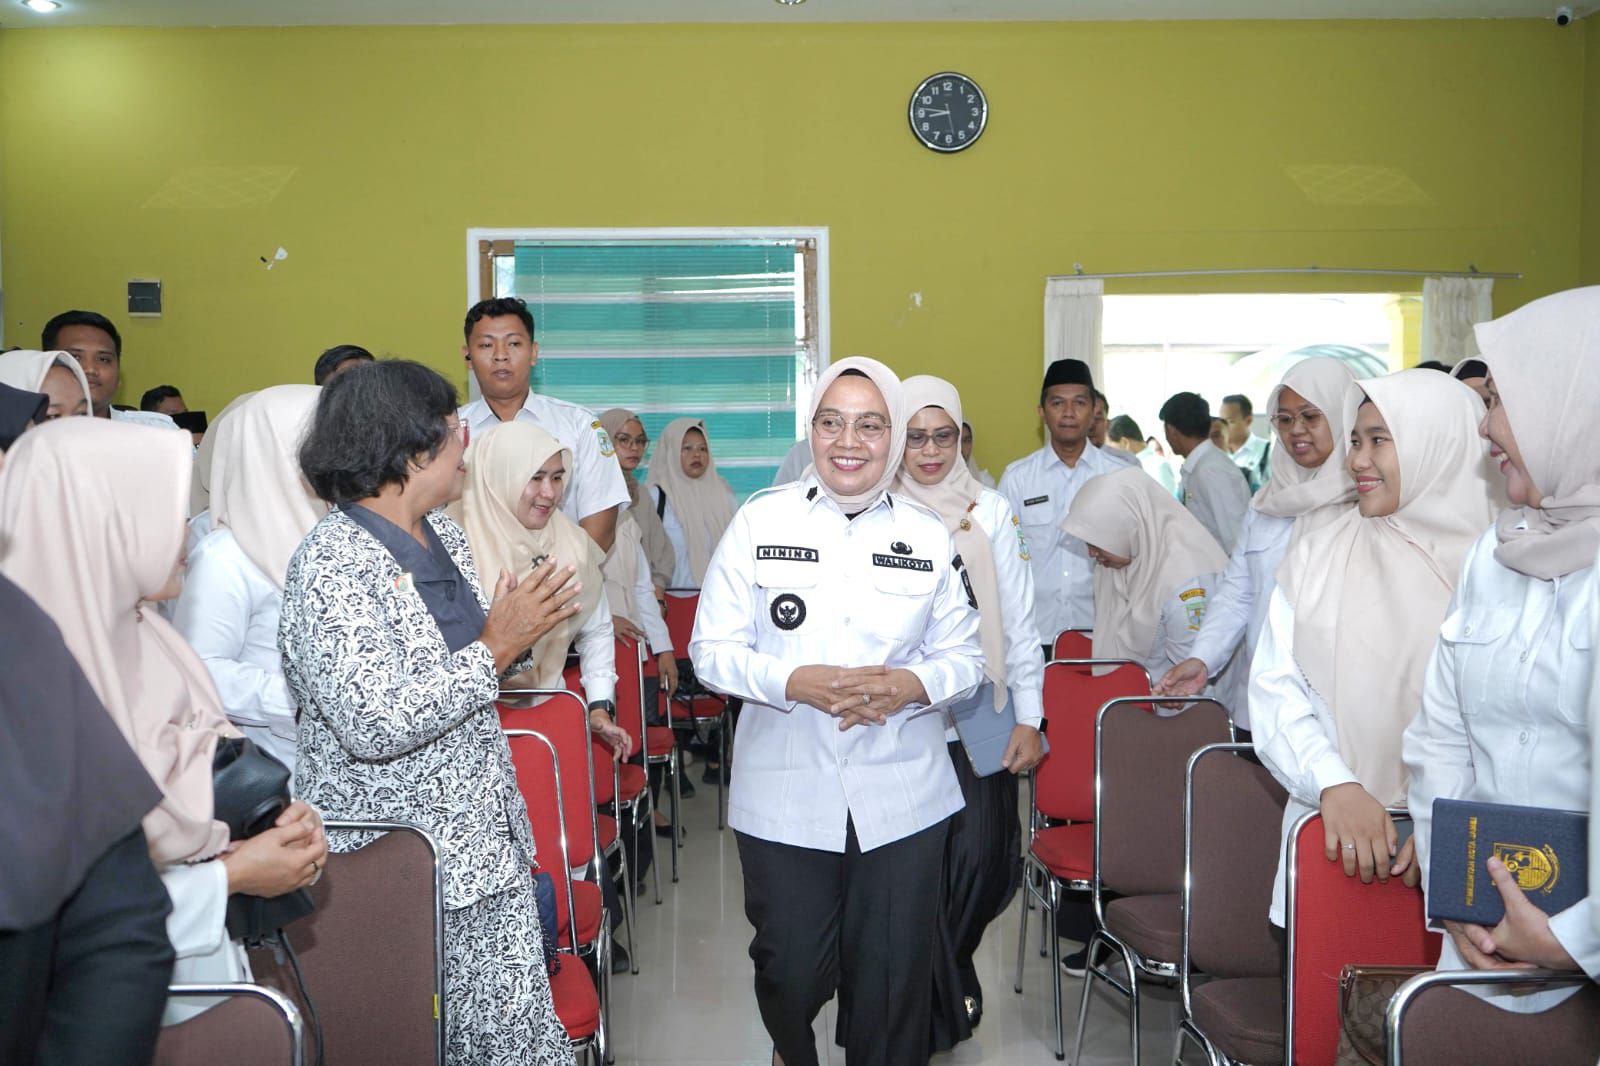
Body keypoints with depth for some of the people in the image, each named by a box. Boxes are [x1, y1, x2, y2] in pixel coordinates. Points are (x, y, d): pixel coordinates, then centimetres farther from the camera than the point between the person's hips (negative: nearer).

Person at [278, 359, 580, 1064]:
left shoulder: (443, 531, 8)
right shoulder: (330, 563, -17)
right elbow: (374, 725, -26)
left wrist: (520, 634, 3)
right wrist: (494, 649, -20)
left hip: (484, 842, 7)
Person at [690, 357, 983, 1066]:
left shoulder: (927, 535, 4)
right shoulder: (760, 520, -2)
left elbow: (964, 655, 7)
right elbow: (711, 649, -3)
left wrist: (912, 684, -15)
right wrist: (797, 682, -19)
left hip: (903, 800, 1)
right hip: (785, 796, -1)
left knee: (893, 973, 9)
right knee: (792, 971, 11)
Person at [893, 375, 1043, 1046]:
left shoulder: (992, 512, 6)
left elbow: (1018, 620, 6)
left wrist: (1029, 719, 2)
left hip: (979, 720, 1)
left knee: (981, 863, -3)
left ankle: (944, 981, 27)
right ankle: (940, 1008, 23)